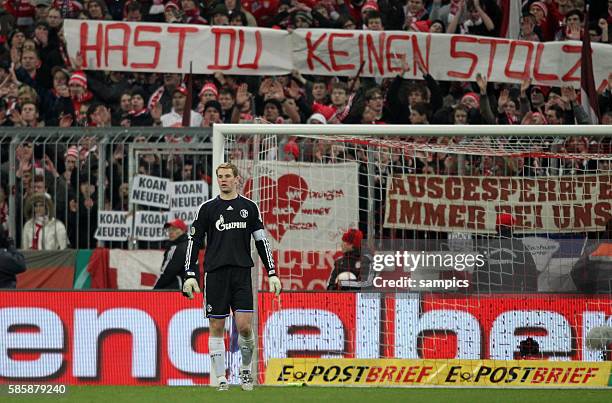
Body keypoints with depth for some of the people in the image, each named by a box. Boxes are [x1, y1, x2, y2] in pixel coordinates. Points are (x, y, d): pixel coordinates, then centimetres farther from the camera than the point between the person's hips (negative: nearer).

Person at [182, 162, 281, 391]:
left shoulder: (249, 208, 9)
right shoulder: (208, 209, 6)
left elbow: (262, 241, 13)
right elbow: (194, 241, 6)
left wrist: (272, 273, 7)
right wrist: (190, 275, -2)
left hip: (242, 272, 0)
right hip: (216, 273, 0)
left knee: (244, 325, -9)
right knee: (216, 327, 0)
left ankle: (246, 370, 14)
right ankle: (221, 378, 6)